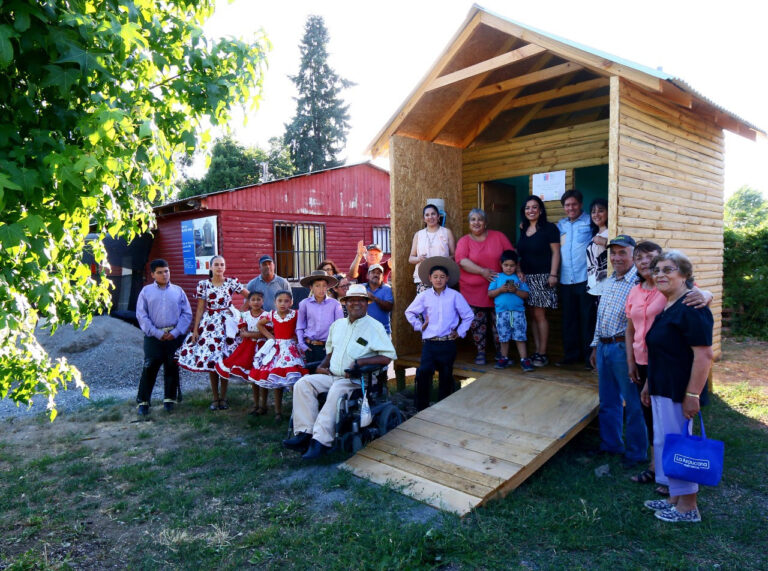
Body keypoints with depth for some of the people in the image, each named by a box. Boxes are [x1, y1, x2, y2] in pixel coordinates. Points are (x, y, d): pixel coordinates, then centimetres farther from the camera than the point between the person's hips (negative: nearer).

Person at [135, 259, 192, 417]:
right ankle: (143, 401, 11)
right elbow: (142, 315, -1)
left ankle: (169, 399, 21)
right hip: (154, 336, -1)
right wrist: (157, 333, -10)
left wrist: (176, 332, -8)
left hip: (175, 336, 1)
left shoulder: (178, 291, 6)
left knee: (172, 368, 9)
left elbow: (187, 314, 3)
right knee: (149, 368, 0)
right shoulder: (146, 291, 5)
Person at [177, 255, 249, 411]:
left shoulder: (232, 282, 0)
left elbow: (249, 296, 5)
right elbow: (200, 308, 3)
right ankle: (215, 398, 15)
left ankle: (223, 397, 14)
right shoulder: (203, 285, 2)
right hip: (209, 323, 1)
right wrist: (195, 330, 0)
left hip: (227, 323, -1)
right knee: (210, 360, 2)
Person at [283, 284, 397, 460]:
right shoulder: (337, 325, 18)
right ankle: (304, 433, -23)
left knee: (336, 391, -35)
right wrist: (322, 366, 7)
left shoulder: (375, 327, -1)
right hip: (331, 375, 6)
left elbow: (388, 356, -9)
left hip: (356, 379, -6)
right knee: (303, 384, -16)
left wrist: (361, 362, -18)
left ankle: (321, 441, -33)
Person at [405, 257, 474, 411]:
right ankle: (421, 407, -5)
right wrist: (419, 325, 7)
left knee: (446, 375, 8)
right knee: (424, 371, -18)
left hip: (448, 343, 0)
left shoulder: (455, 296, 0)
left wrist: (460, 331, 4)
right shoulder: (424, 296, 4)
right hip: (429, 342, 0)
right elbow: (409, 312, 18)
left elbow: (469, 315, 8)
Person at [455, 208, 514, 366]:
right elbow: (462, 261, -11)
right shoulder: (464, 241, 4)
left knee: (499, 322, 2)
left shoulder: (498, 237, 7)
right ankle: (480, 352, 16)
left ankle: (501, 353, 17)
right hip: (473, 291, 0)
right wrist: (482, 271, -19)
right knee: (477, 324, 2)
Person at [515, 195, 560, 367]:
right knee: (533, 315, 7)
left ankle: (542, 354, 1)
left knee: (539, 315, -6)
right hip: (526, 277, 6)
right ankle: (536, 351, 13)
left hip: (542, 277, -6)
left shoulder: (549, 228, -3)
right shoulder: (523, 230, 15)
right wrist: (519, 271, 4)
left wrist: (553, 274, -15)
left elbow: (555, 252, -7)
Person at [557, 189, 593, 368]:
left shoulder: (589, 221, -1)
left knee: (587, 319, 1)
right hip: (566, 280, 5)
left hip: (585, 279, -5)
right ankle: (571, 354, 21)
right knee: (569, 319, 11)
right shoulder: (560, 224, 15)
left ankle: (589, 356, 10)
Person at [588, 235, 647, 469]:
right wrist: (596, 346, 20)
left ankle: (636, 452, 21)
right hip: (604, 347, 8)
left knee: (633, 404, 5)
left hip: (624, 348, -8)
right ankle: (610, 445, 33)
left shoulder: (638, 283, -15)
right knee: (607, 401, 18)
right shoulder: (609, 282, 13)